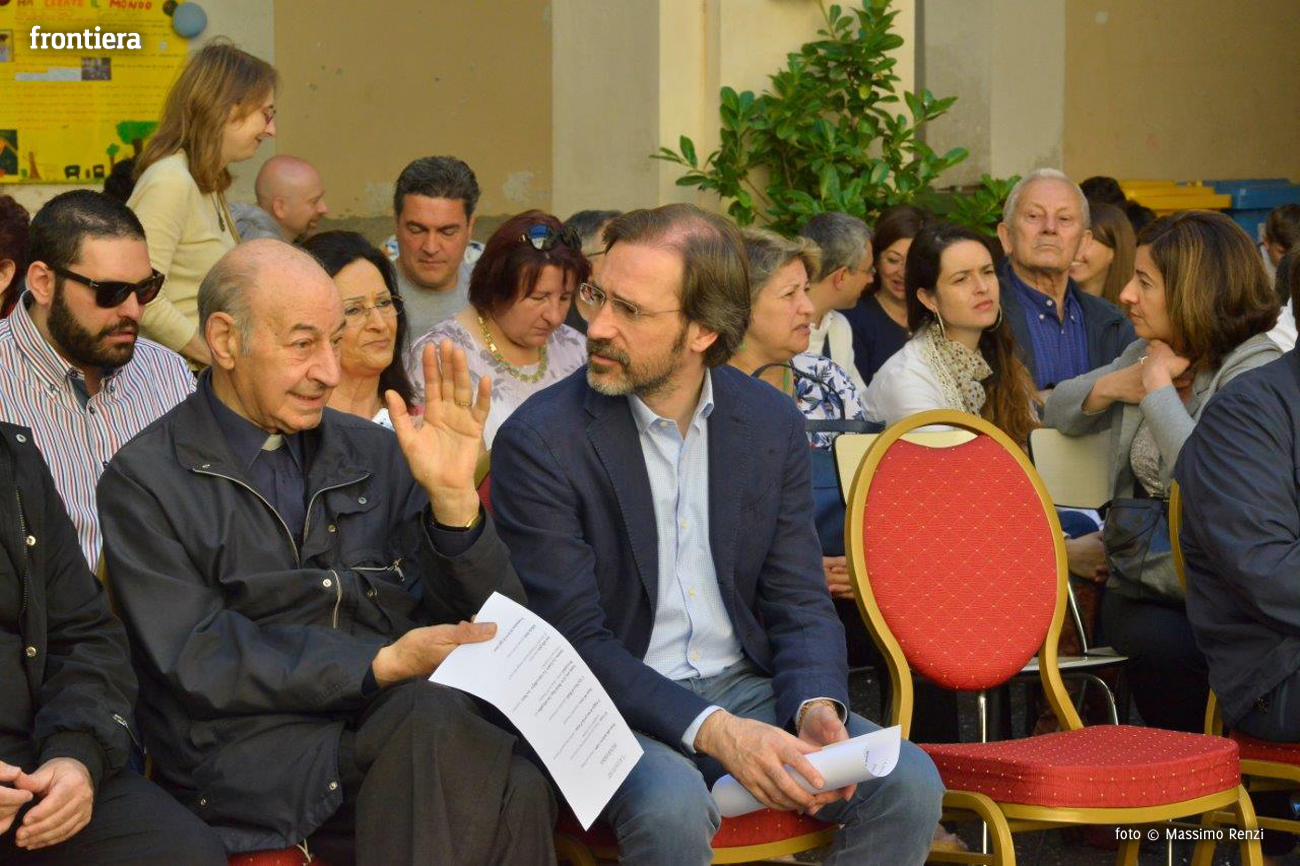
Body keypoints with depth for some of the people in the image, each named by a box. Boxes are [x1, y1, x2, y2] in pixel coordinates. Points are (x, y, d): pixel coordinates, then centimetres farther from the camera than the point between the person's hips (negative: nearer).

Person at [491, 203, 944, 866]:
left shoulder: (772, 422, 4)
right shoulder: (539, 441, -10)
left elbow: (799, 604, 7)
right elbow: (575, 639, -14)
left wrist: (816, 706, -15)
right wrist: (712, 731, -26)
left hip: (747, 687, 4)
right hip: (620, 705, -4)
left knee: (909, 783, -18)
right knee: (670, 804, -36)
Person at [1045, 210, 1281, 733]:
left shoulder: (1254, 371, -8)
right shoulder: (1144, 355, 15)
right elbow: (1057, 411, 27)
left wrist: (1158, 389, -12)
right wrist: (1112, 386, 5)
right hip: (1141, 589, 5)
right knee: (1171, 648, -30)